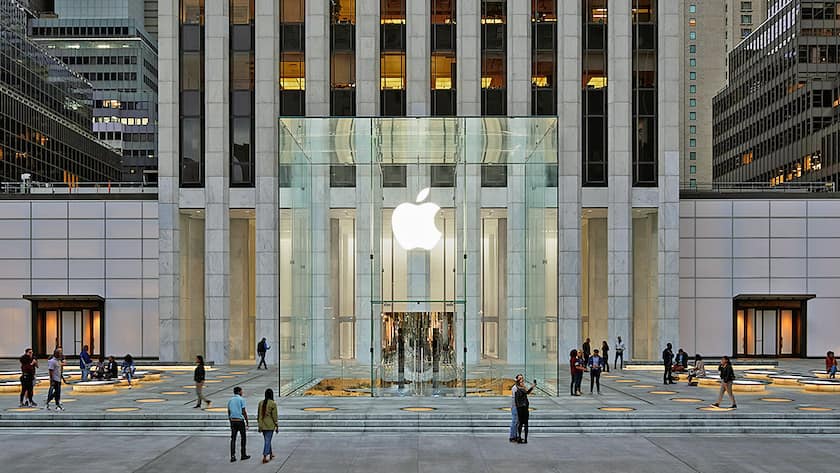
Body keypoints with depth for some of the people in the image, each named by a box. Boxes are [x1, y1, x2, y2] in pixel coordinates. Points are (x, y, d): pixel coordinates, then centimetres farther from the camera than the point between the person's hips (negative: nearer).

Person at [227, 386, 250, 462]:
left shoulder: (230, 400, 10)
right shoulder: (241, 399, -7)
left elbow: (229, 413, 14)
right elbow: (244, 412, -11)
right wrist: (247, 422, -6)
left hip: (233, 421, 5)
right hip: (240, 420, -5)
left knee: (233, 438, 5)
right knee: (243, 437, 9)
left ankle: (232, 456, -1)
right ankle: (243, 455, 13)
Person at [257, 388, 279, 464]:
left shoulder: (260, 403, 3)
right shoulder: (273, 404, -12)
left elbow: (258, 415, 9)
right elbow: (274, 416, -10)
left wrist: (259, 425, 18)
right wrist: (277, 426, -2)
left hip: (262, 425, 5)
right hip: (270, 425, -5)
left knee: (267, 440, 19)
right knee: (268, 441, -1)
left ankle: (270, 454, 33)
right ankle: (265, 457, -8)